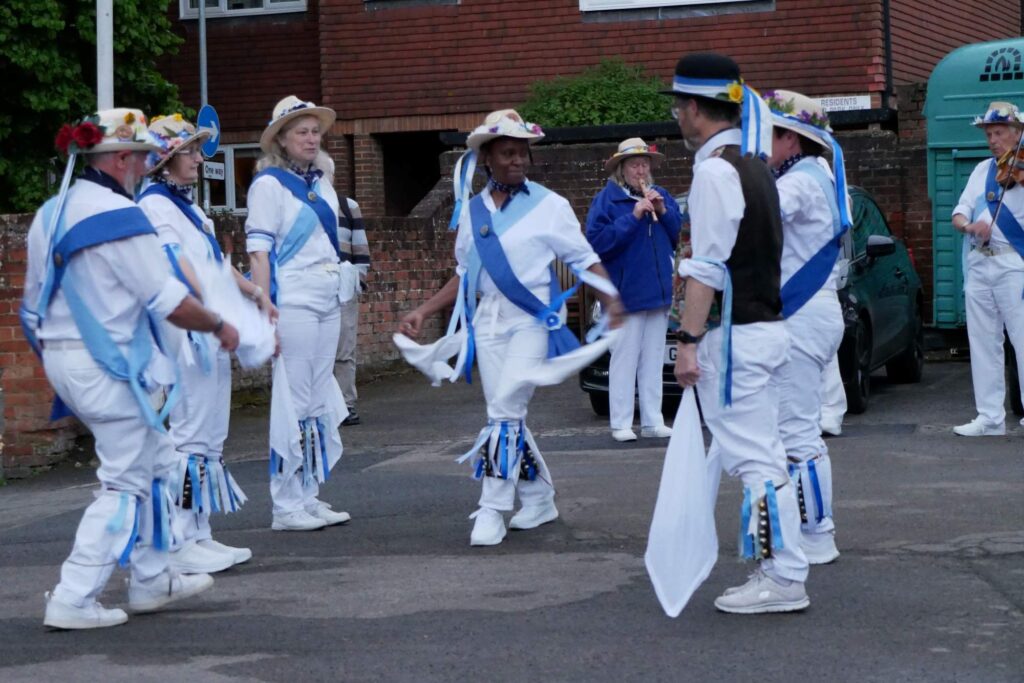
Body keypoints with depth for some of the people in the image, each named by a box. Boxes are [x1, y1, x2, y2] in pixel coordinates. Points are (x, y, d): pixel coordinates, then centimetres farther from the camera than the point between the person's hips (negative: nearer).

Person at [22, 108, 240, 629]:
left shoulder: (50, 214, 10)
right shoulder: (119, 217, -18)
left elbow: (34, 300, 15)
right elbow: (169, 302, -16)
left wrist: (56, 351, 25)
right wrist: (220, 327, -1)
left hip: (62, 359, 9)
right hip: (109, 364, -9)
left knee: (154, 462, 20)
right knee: (127, 482, -1)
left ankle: (151, 580, 27)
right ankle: (73, 600, -3)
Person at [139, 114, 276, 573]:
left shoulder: (187, 206, 20)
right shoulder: (155, 204, -9)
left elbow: (217, 263, 26)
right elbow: (179, 267, -19)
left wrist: (254, 293, 17)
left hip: (211, 332, 10)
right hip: (185, 331, -10)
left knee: (210, 436, 10)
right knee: (191, 433, -10)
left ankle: (200, 536, 14)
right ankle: (181, 543, -8)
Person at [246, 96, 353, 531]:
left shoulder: (321, 182, 15)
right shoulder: (269, 184, -6)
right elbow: (258, 250, -11)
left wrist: (341, 289, 17)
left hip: (329, 300, 8)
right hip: (293, 301, -8)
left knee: (320, 402, 9)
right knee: (294, 402, -7)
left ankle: (309, 498, 16)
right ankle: (287, 506, -2)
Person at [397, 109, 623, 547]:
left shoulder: (549, 206, -1)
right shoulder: (472, 211, 11)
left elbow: (586, 261, 0)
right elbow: (465, 276, 18)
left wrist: (611, 301, -16)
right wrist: (423, 312, 12)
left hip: (532, 319, -5)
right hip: (489, 321, 5)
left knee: (505, 410, -14)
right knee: (506, 414, 6)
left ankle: (492, 511, -12)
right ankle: (539, 500, 23)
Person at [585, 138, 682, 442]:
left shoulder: (660, 195, 13)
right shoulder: (607, 199, -4)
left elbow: (678, 232, 13)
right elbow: (596, 240, -15)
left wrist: (663, 211, -5)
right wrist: (633, 216, -19)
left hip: (659, 290, 6)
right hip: (626, 291, -6)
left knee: (653, 359, 10)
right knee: (625, 358, -5)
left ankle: (652, 421, 15)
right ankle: (621, 424, 0)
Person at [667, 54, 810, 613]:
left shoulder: (715, 172, -14)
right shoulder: (753, 165, 16)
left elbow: (708, 268, -19)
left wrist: (688, 340, -19)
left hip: (735, 333, -10)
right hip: (763, 325, 10)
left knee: (753, 458, -7)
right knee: (762, 455, 13)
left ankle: (783, 578, -6)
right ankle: (780, 568, 17)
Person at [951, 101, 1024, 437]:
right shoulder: (982, 170, 16)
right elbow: (959, 213, 12)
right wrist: (969, 225, -11)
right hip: (978, 266, 6)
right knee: (983, 343, 7)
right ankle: (990, 417, 12)